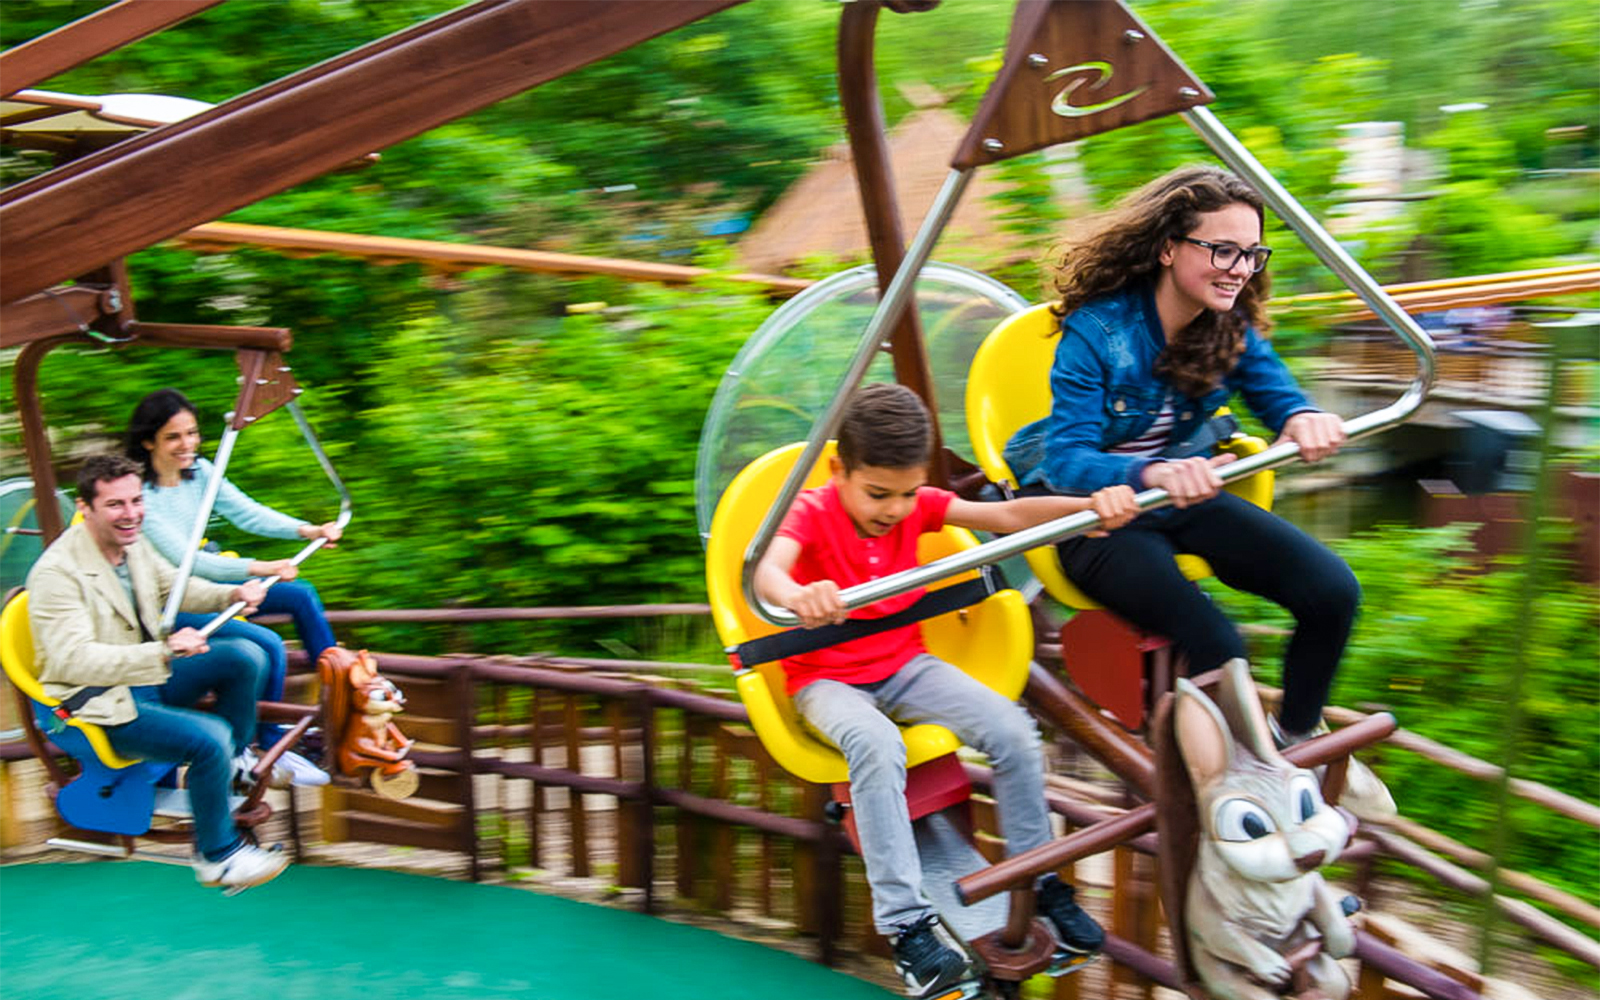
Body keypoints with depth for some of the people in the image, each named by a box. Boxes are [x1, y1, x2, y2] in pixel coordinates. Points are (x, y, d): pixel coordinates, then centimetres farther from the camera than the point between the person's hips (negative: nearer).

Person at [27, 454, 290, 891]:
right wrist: (164, 652, -43)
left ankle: (235, 762, 17)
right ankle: (216, 854, -5)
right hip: (102, 705, -8)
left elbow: (174, 586, 18)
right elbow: (73, 659, -32)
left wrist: (232, 594, -2)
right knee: (210, 738, -25)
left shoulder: (131, 542, 1)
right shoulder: (56, 572, -24)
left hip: (152, 676, 8)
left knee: (246, 656, -4)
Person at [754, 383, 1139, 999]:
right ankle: (904, 925, -30)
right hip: (826, 679, -4)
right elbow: (768, 571, -37)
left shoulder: (917, 505, -3)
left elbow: (1006, 517, -10)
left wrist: (1092, 504, -27)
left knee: (1011, 727, -16)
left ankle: (1041, 883, 4)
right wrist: (798, 597, -62)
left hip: (904, 664, 4)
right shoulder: (811, 513, -15)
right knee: (875, 744, -37)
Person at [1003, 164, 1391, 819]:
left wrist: (1306, 419, -28)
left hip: (1182, 494, 6)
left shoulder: (1230, 328, -3)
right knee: (1215, 644, -27)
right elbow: (1067, 457, -27)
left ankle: (1296, 740, 17)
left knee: (1333, 590, -10)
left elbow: (1279, 396, -1)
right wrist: (1152, 473, -47)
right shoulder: (1097, 330, -22)